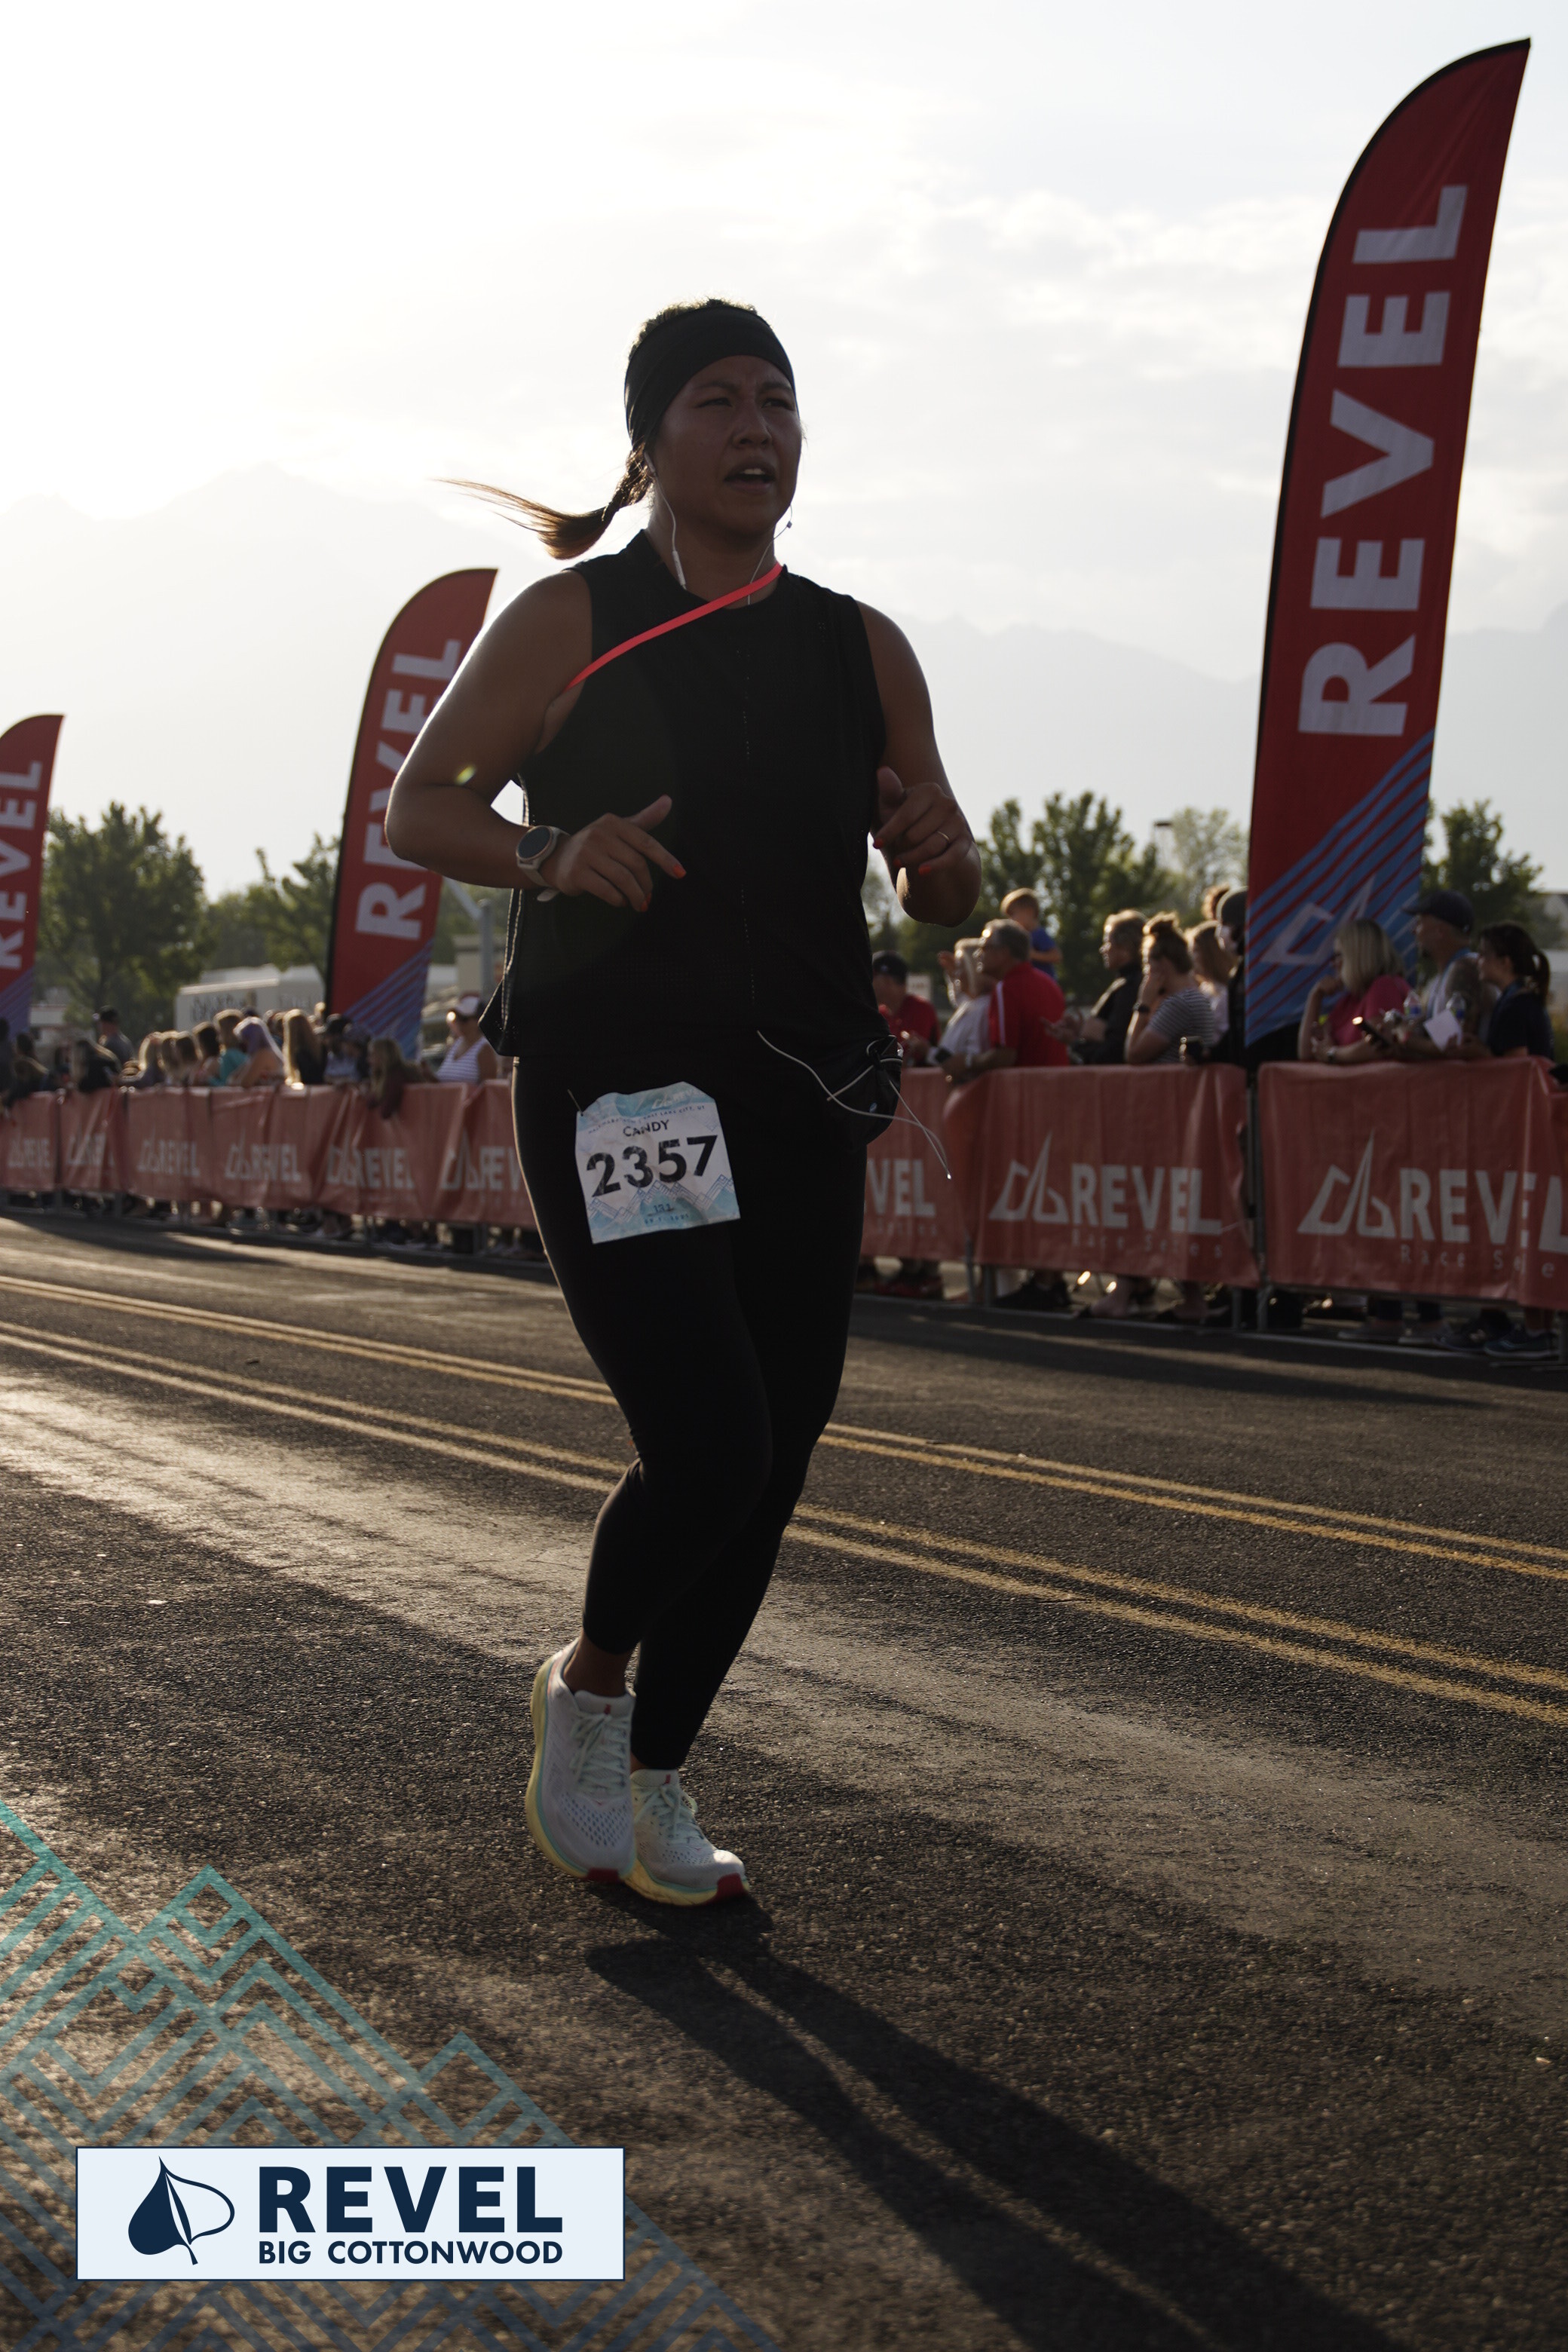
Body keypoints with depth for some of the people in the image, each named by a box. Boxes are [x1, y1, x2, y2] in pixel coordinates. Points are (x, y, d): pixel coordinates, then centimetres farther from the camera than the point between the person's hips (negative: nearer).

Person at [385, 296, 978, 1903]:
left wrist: (935, 854, -9)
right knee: (707, 1449, -17)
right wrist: (551, 854, -17)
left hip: (806, 1106, 5)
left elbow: (943, 898, 15)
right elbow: (416, 809, 3)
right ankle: (584, 1689, 14)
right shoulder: (571, 624, 0)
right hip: (614, 1089, -5)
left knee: (767, 1469, 5)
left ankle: (654, 1791, 23)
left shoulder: (860, 651, 12)